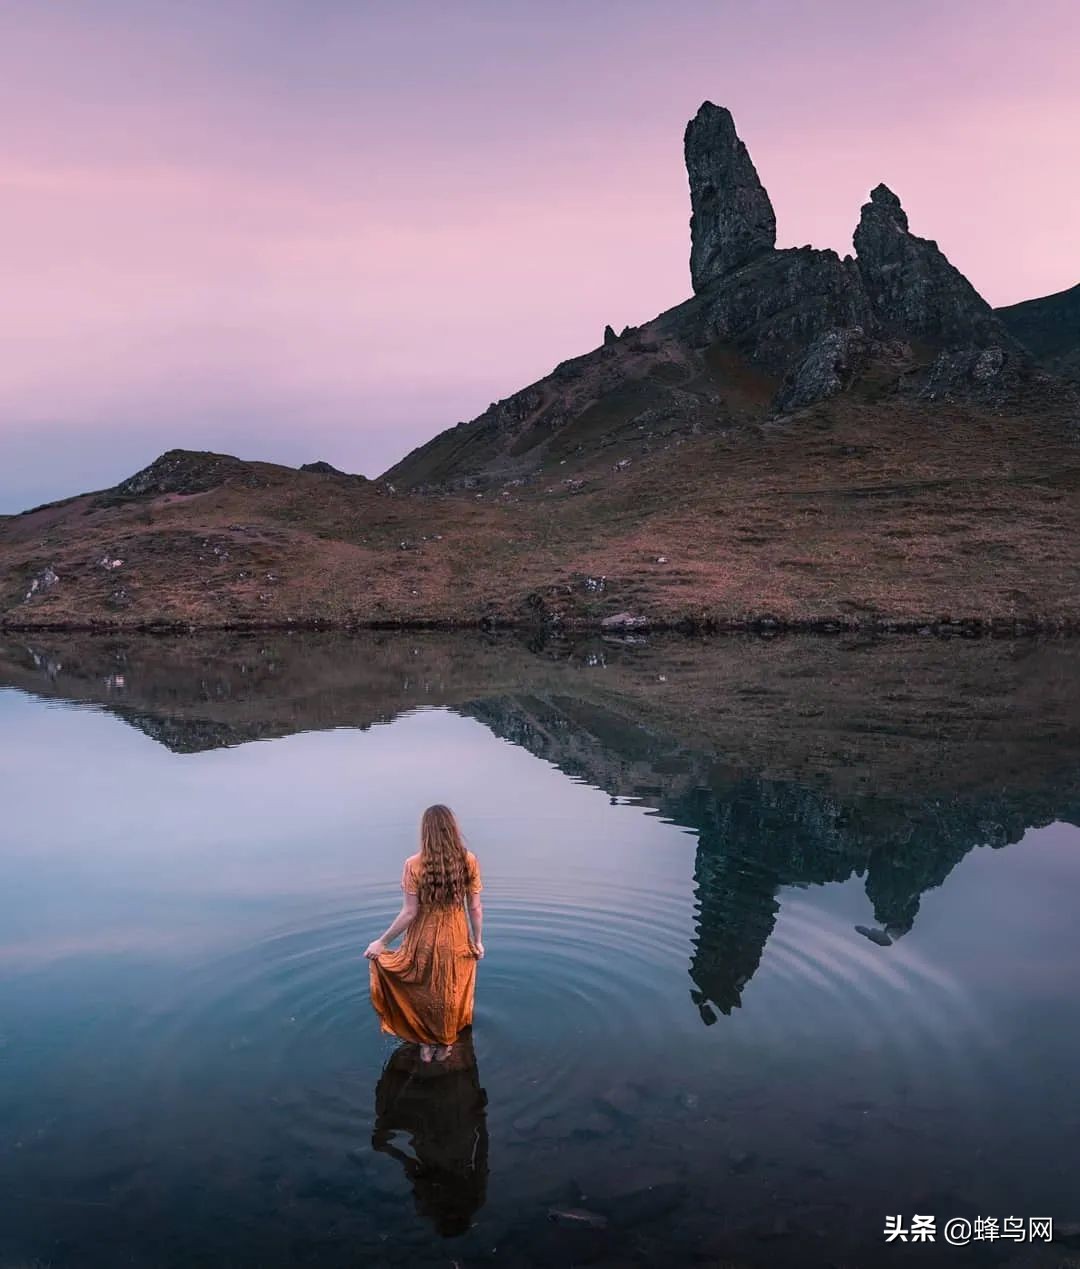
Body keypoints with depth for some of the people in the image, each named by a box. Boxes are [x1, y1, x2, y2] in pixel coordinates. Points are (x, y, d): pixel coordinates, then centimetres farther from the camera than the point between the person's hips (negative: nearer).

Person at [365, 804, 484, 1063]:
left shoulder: (414, 865, -20)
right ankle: (444, 1046, 40)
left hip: (423, 939, -2)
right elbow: (475, 908, -7)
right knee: (450, 994, 23)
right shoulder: (468, 861, -13)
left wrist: (382, 942, -5)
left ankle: (426, 1044, 36)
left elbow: (409, 913, -17)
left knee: (422, 993, 22)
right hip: (456, 940, 2)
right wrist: (478, 941, 7)